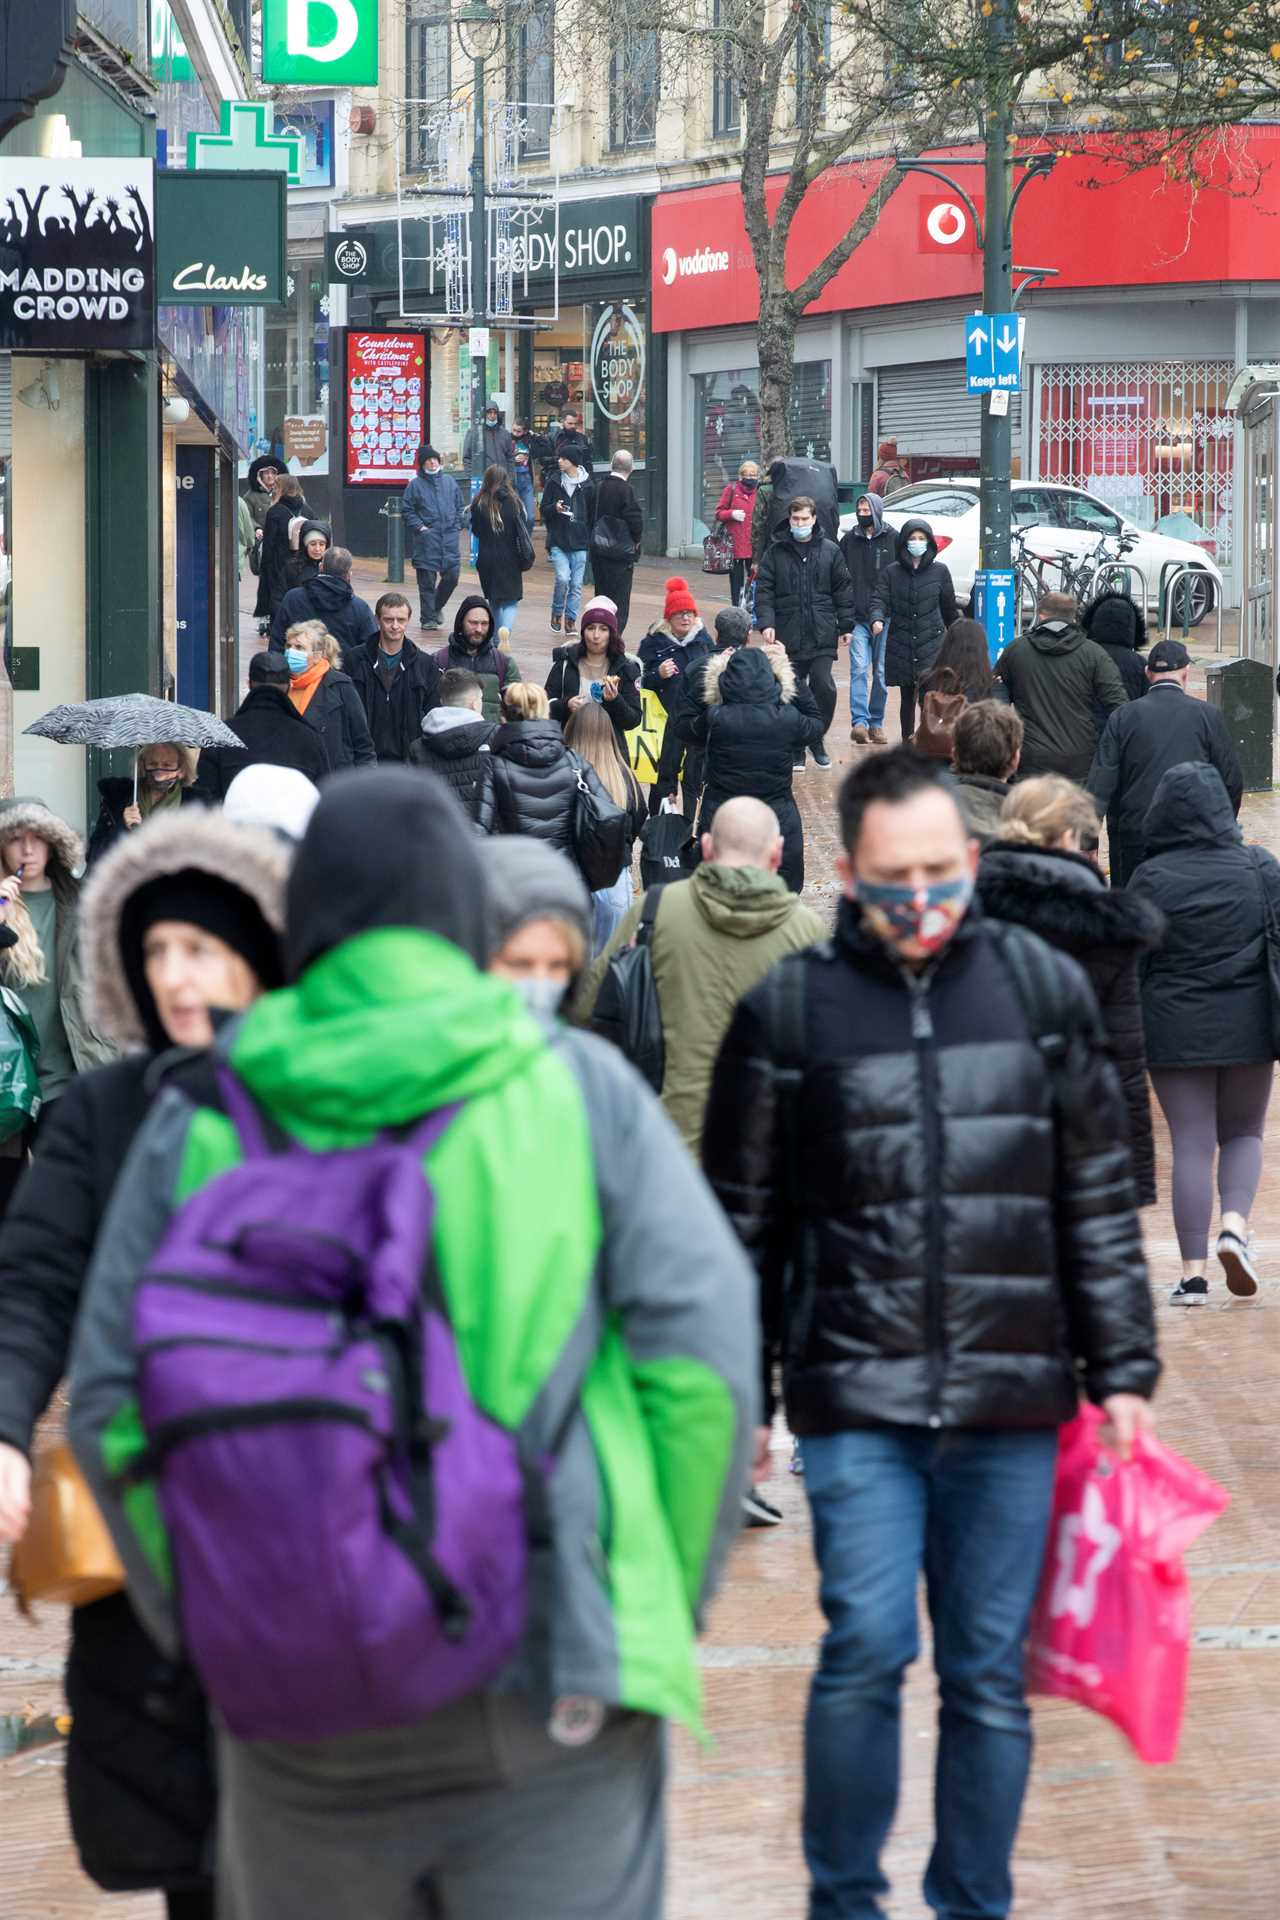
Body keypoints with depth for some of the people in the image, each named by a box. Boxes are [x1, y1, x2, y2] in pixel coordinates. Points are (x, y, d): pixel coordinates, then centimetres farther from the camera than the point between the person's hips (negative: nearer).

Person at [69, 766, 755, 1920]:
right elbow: (702, 1352, -7)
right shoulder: (580, 1092, -1)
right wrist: (665, 1597, 5)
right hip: (551, 1687, -2)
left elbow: (110, 1403, 0)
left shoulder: (201, 1123, 2)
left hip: (302, 1700, 2)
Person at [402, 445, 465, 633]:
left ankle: (437, 607, 27)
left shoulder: (449, 481, 11)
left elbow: (460, 506, 17)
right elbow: (406, 510, 1)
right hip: (426, 539, -3)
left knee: (451, 576, 2)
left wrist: (457, 526, 6)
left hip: (449, 538, 3)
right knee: (427, 581, -2)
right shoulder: (416, 485, 0)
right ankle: (428, 619, 6)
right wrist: (419, 526, -8)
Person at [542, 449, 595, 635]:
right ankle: (557, 613, 6)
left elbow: (592, 514, 11)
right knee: (563, 578, -15)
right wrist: (555, 508, -16)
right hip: (558, 541, -1)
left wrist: (589, 538, 5)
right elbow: (544, 510, 6)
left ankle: (571, 619, 11)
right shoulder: (554, 482, 4)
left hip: (579, 542, 1)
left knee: (576, 584, 1)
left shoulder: (587, 486, 3)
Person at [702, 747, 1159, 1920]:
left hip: (1012, 1401, 2)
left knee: (990, 1675, 7)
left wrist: (1122, 1370, 7)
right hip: (858, 1398, -2)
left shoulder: (1044, 989, 6)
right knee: (869, 1649, -9)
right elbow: (742, 1218, 5)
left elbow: (1100, 1198, 10)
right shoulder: (791, 1010, 0)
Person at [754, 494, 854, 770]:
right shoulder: (776, 551, 3)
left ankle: (817, 739, 12)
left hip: (823, 635, 0)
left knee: (824, 687, -8)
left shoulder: (829, 551, 6)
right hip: (789, 636, 0)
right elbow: (764, 589, 1)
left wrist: (846, 625, 7)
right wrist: (766, 621, -12)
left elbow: (843, 590, 11)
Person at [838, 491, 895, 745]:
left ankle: (876, 724, 15)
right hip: (858, 618, 1)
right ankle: (859, 722, -17)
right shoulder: (849, 541, 8)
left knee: (881, 672, 6)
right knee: (859, 669, -12)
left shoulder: (893, 540, 2)